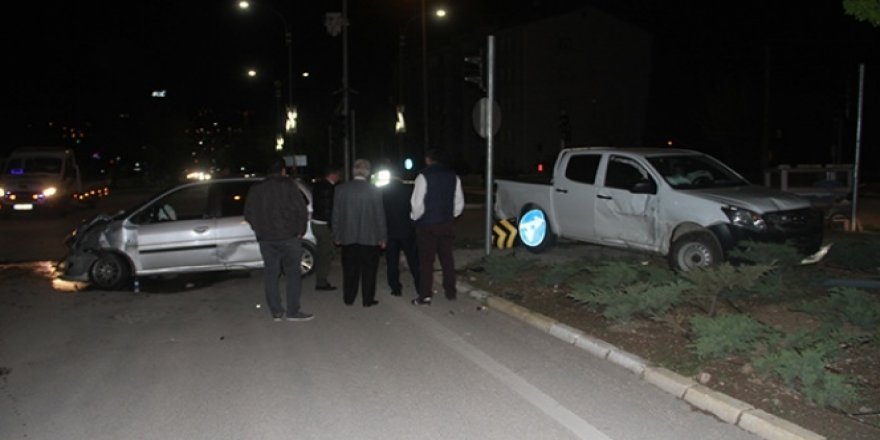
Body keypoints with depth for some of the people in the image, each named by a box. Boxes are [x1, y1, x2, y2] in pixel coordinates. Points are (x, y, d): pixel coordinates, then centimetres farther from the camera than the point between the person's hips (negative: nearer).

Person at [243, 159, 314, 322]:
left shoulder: (255, 188, 8)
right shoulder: (288, 185, -5)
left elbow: (248, 214, 11)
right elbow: (301, 210, -10)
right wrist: (300, 230, 3)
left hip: (265, 239, 4)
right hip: (288, 237, -4)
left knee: (271, 275, 9)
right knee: (293, 274, 2)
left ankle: (276, 311, 14)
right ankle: (293, 311, 2)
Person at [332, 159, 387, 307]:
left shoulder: (341, 189, -2)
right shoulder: (374, 190, -7)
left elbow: (336, 215, 2)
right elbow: (380, 215, -3)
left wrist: (337, 235, 10)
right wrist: (382, 237, 5)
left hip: (348, 237, 2)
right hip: (369, 237, -2)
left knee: (350, 269, 12)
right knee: (369, 269, 7)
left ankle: (348, 298, 19)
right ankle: (368, 299, 11)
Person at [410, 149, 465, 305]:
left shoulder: (424, 176, -12)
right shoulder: (453, 176, 5)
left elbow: (417, 203, -14)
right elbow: (459, 203, 8)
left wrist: (415, 217, 4)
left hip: (427, 225, -5)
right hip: (447, 224, 5)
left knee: (426, 260, 0)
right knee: (447, 258, 13)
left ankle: (425, 296, 2)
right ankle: (450, 292, 21)